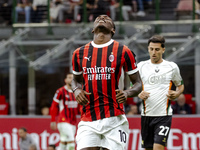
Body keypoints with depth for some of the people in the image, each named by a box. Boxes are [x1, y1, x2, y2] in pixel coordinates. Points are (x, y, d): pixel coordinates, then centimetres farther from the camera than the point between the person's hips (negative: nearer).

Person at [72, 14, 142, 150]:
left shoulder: (123, 52, 3)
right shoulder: (80, 53, 12)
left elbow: (138, 83, 8)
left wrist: (127, 93, -14)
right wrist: (77, 90, 5)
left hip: (114, 119, -2)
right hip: (88, 122, 2)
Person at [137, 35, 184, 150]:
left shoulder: (172, 67, 4)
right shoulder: (141, 66, 6)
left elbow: (181, 85, 18)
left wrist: (176, 94, -5)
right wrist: (139, 94, -11)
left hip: (164, 115, -3)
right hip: (146, 114, 3)